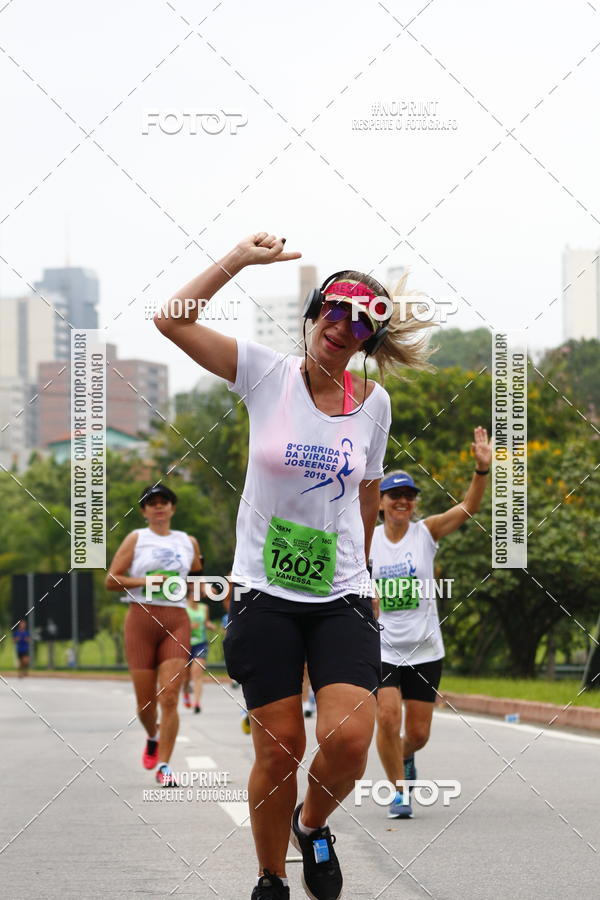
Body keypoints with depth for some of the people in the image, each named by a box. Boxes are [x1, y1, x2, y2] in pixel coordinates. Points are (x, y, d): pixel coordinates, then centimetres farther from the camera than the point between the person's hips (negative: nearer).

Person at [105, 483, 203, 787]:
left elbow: (197, 578, 29)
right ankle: (153, 738, 35)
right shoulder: (136, 539, 7)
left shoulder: (188, 542, 15)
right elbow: (111, 579, 1)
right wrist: (146, 581, -11)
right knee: (145, 700, 2)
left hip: (176, 622, 1)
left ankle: (164, 765, -9)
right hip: (141, 617, -1)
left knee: (169, 697, -12)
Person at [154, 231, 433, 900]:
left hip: (341, 596, 2)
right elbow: (173, 320, -10)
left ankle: (313, 824, 17)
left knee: (348, 740, -15)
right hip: (265, 593, -2)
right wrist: (243, 257, -9)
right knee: (279, 751, 0)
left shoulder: (374, 403, 4)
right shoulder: (267, 374, -3)